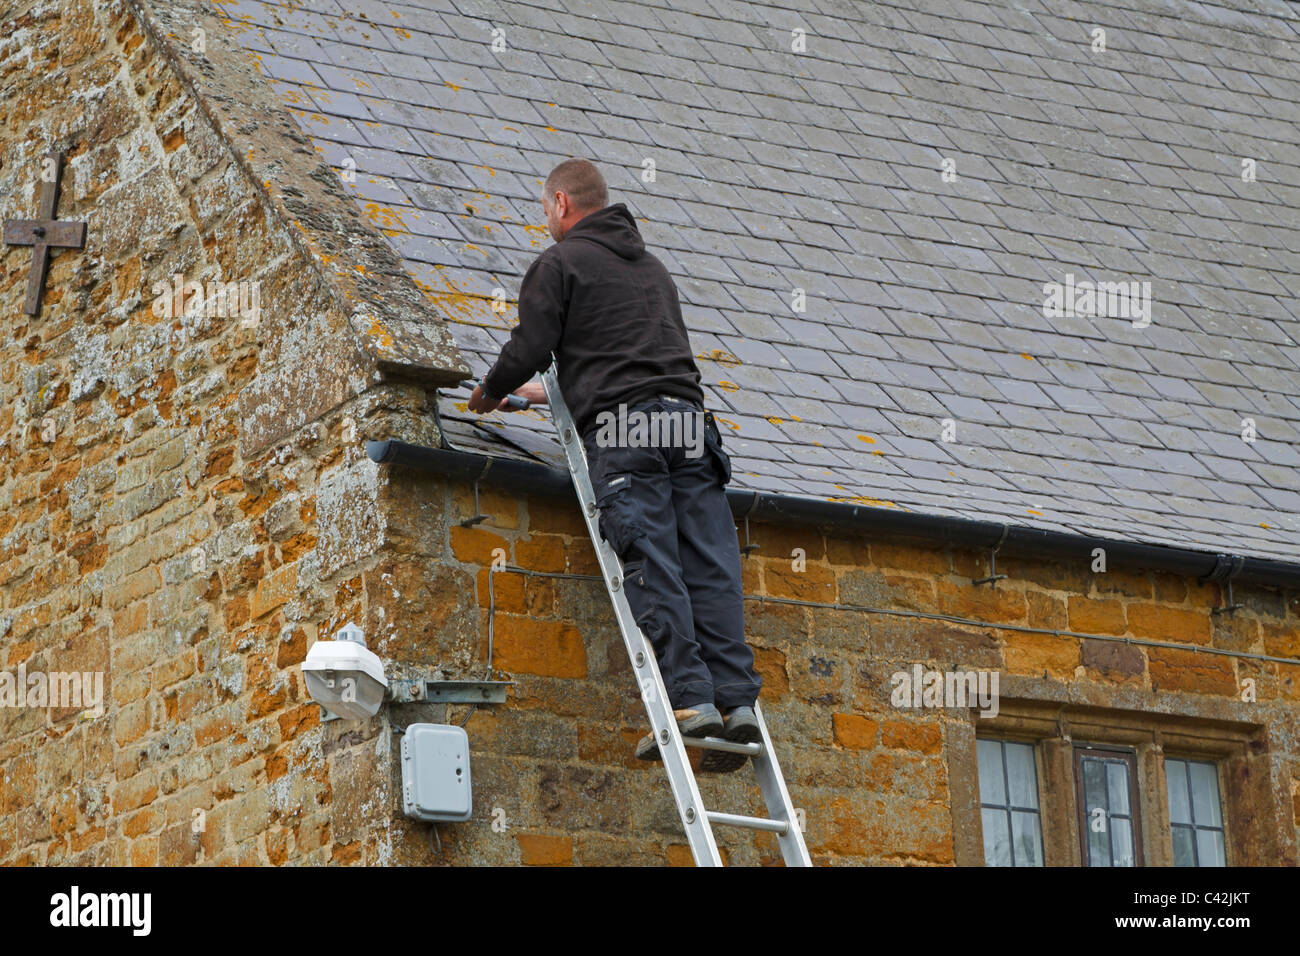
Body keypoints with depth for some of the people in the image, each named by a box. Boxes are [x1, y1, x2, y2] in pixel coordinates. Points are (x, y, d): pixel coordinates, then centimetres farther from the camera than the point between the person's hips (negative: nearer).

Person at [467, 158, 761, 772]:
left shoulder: (559, 264, 8)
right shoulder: (651, 266, 32)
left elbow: (529, 349, 0)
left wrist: (490, 392, 22)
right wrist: (556, 394, 50)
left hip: (621, 426, -6)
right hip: (686, 418, 6)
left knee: (650, 566, -12)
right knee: (709, 566, -3)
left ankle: (690, 698, -22)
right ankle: (736, 701, -13)